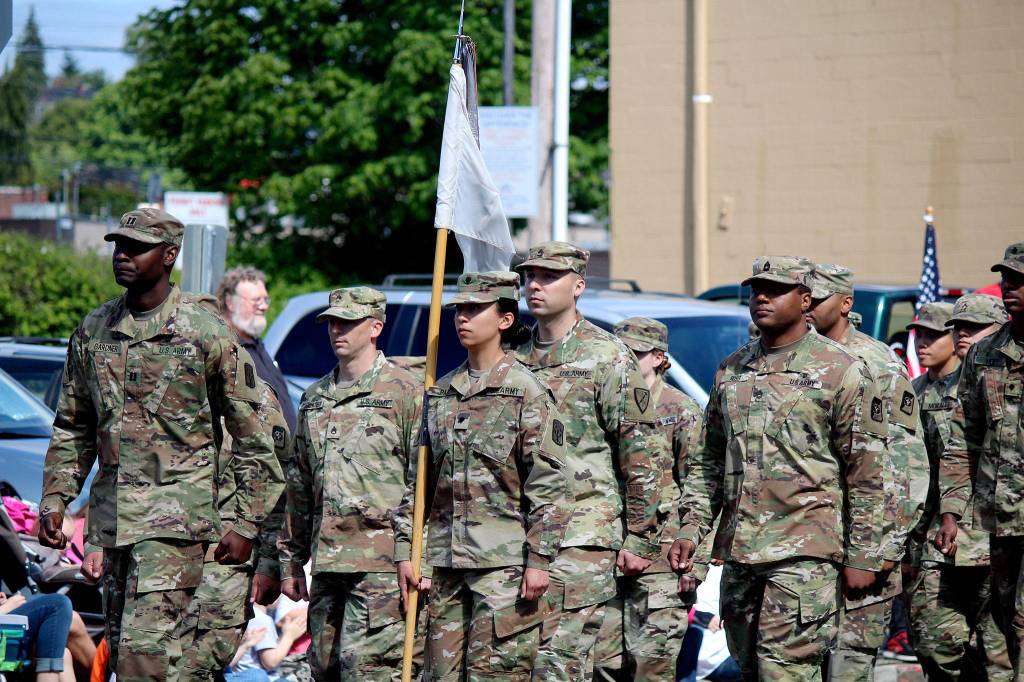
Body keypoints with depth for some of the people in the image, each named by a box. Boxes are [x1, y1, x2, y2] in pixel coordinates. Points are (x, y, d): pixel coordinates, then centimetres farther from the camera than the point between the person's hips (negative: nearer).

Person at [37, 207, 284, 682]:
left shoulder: (206, 334, -4)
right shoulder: (92, 331, 11)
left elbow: (253, 438, -1)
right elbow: (72, 430, 19)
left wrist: (247, 525, -4)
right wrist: (54, 500, 8)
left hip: (176, 512, -6)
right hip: (110, 513, 6)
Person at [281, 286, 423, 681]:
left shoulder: (405, 393, -2)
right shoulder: (313, 400, 18)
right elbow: (299, 487, 22)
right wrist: (291, 560, 19)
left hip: (382, 560, -7)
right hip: (327, 561, 7)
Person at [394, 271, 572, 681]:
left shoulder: (526, 392, -4)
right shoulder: (440, 393, 14)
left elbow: (548, 485, -8)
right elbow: (418, 479, 17)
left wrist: (539, 560, -13)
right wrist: (405, 550, 11)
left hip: (505, 560, -6)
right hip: (446, 561, 6)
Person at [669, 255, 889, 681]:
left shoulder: (841, 371, -3)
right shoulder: (731, 371, 15)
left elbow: (865, 474, -3)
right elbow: (709, 461, 20)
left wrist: (862, 558, -7)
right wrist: (691, 529, 8)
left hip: (804, 553, -6)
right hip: (737, 551, 6)